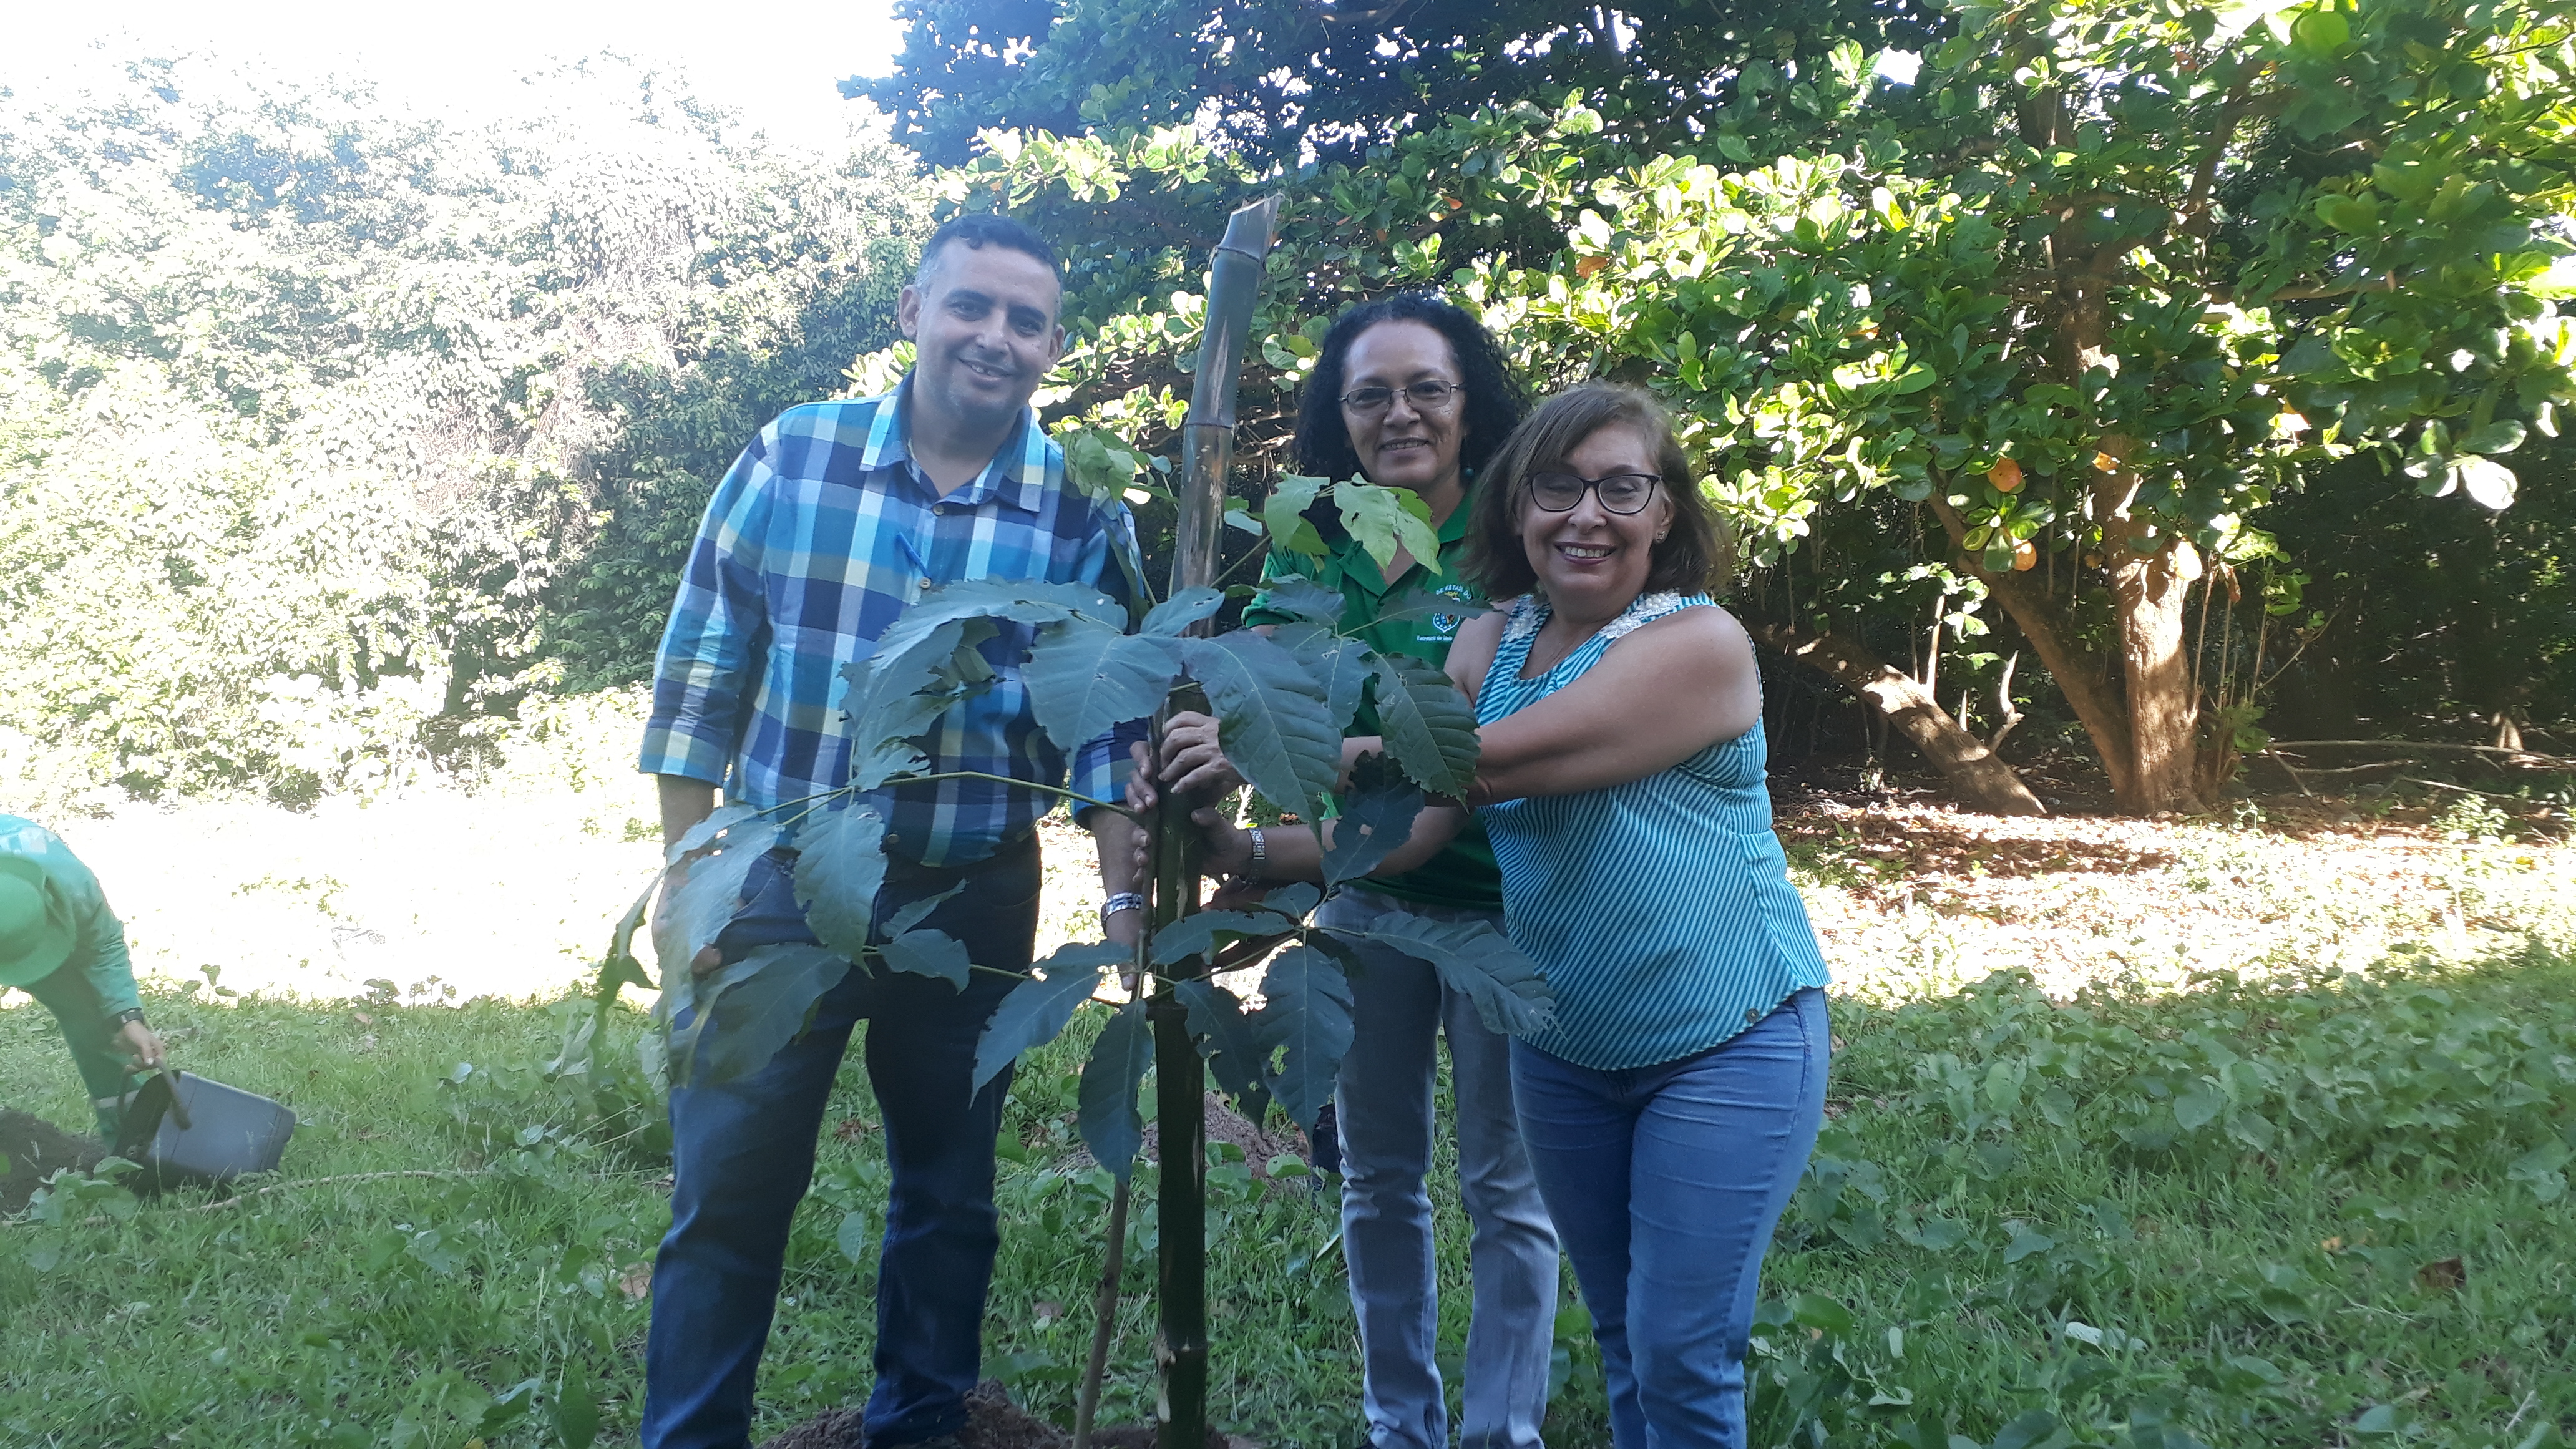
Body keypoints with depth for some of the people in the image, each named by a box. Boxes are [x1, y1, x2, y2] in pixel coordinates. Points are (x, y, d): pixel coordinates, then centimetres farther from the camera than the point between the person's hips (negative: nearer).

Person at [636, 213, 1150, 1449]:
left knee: (949, 1193, 16)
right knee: (726, 1195, 4)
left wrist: (1126, 892, -13)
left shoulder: (1083, 512, -4)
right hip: (781, 884, -1)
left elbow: (1109, 724, -2)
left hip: (975, 900, 1)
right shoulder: (789, 457, -5)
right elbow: (699, 683, -1)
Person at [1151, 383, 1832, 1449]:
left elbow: (1478, 766, -29)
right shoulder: (1489, 646, 1)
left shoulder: (1697, 644, -20)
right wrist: (1245, 849, -23)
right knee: (1619, 1339, 19)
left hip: (1727, 1048, -5)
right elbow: (1408, 825, -9)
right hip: (1565, 1048, 6)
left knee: (1681, 1352, 0)